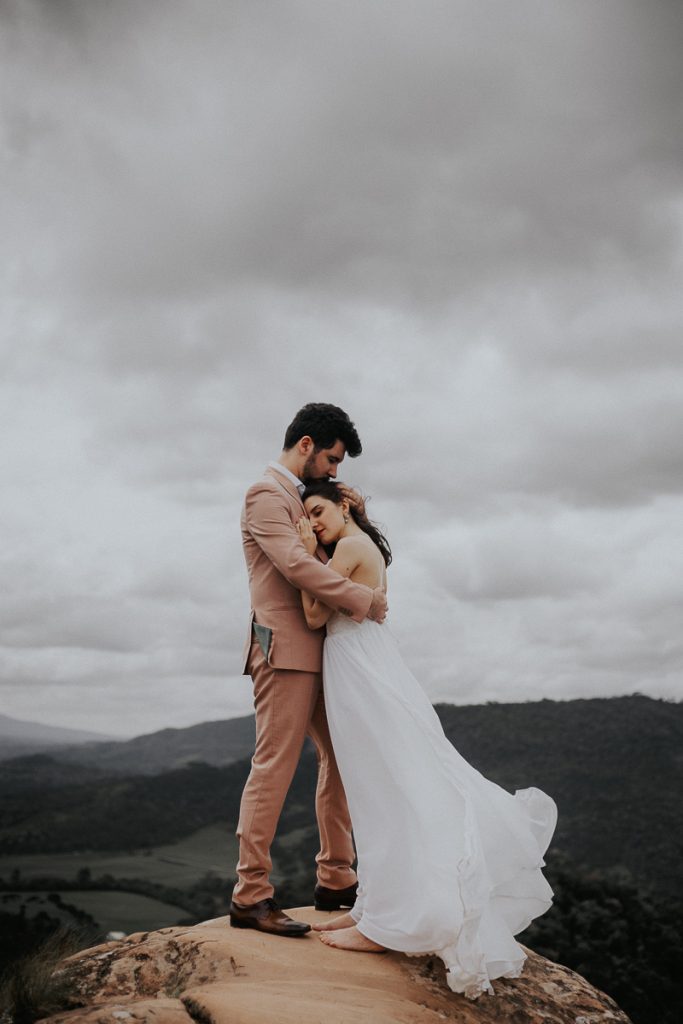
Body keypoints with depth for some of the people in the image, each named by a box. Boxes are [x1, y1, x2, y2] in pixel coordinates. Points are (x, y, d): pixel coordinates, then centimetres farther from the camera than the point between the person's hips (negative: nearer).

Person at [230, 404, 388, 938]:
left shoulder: (301, 498, 21)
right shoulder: (266, 494, -9)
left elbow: (321, 557, 27)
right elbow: (295, 564, -21)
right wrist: (366, 598, -18)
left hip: (317, 652, 10)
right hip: (286, 648, -10)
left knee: (341, 758, 12)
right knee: (274, 767, -9)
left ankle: (336, 880, 20)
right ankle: (250, 895, -4)